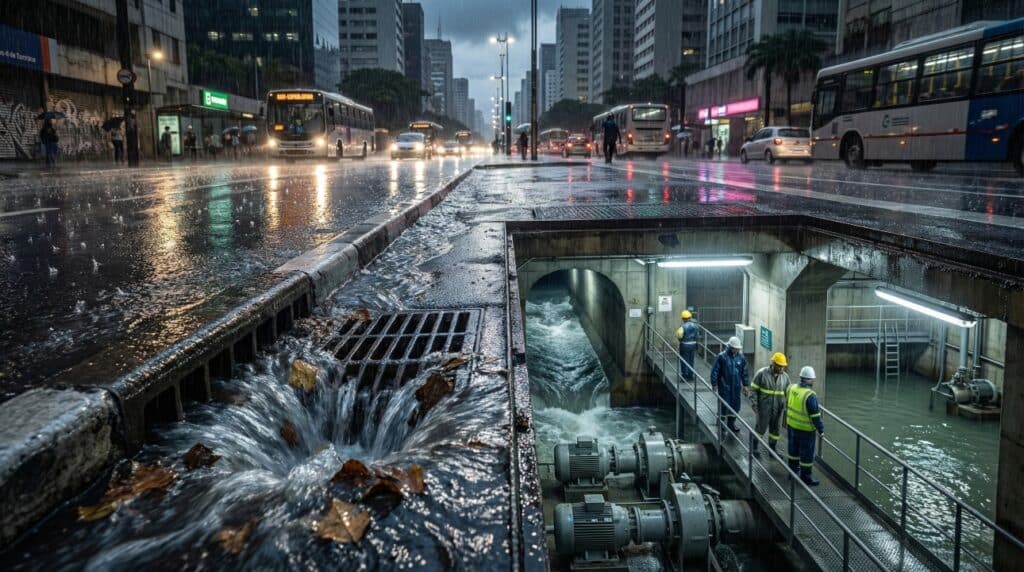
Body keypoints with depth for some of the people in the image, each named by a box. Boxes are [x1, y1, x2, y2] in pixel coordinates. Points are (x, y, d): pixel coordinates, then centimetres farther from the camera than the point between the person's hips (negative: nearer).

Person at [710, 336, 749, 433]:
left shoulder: (741, 358, 1)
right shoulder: (722, 357, -13)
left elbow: (744, 372, 11)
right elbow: (715, 371, -8)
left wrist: (745, 385, 11)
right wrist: (714, 384, -8)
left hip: (736, 386, 4)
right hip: (724, 386, -4)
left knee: (735, 405, 9)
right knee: (724, 405, -1)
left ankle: (731, 423, 25)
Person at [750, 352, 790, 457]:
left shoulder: (785, 376, 1)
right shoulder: (762, 373, -12)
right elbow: (753, 389, -8)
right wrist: (753, 403, -13)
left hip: (778, 409, 4)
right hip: (764, 408, -4)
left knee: (775, 429, 13)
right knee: (761, 427, 5)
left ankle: (772, 449, 29)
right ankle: (754, 446, 25)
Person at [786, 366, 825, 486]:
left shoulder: (791, 388, -5)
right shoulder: (810, 395, -27)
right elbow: (815, 416, -21)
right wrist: (821, 430, -9)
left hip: (791, 425, 7)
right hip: (805, 430, -7)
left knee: (793, 448, 22)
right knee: (807, 453, 6)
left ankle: (793, 470, 37)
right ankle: (806, 478, 14)